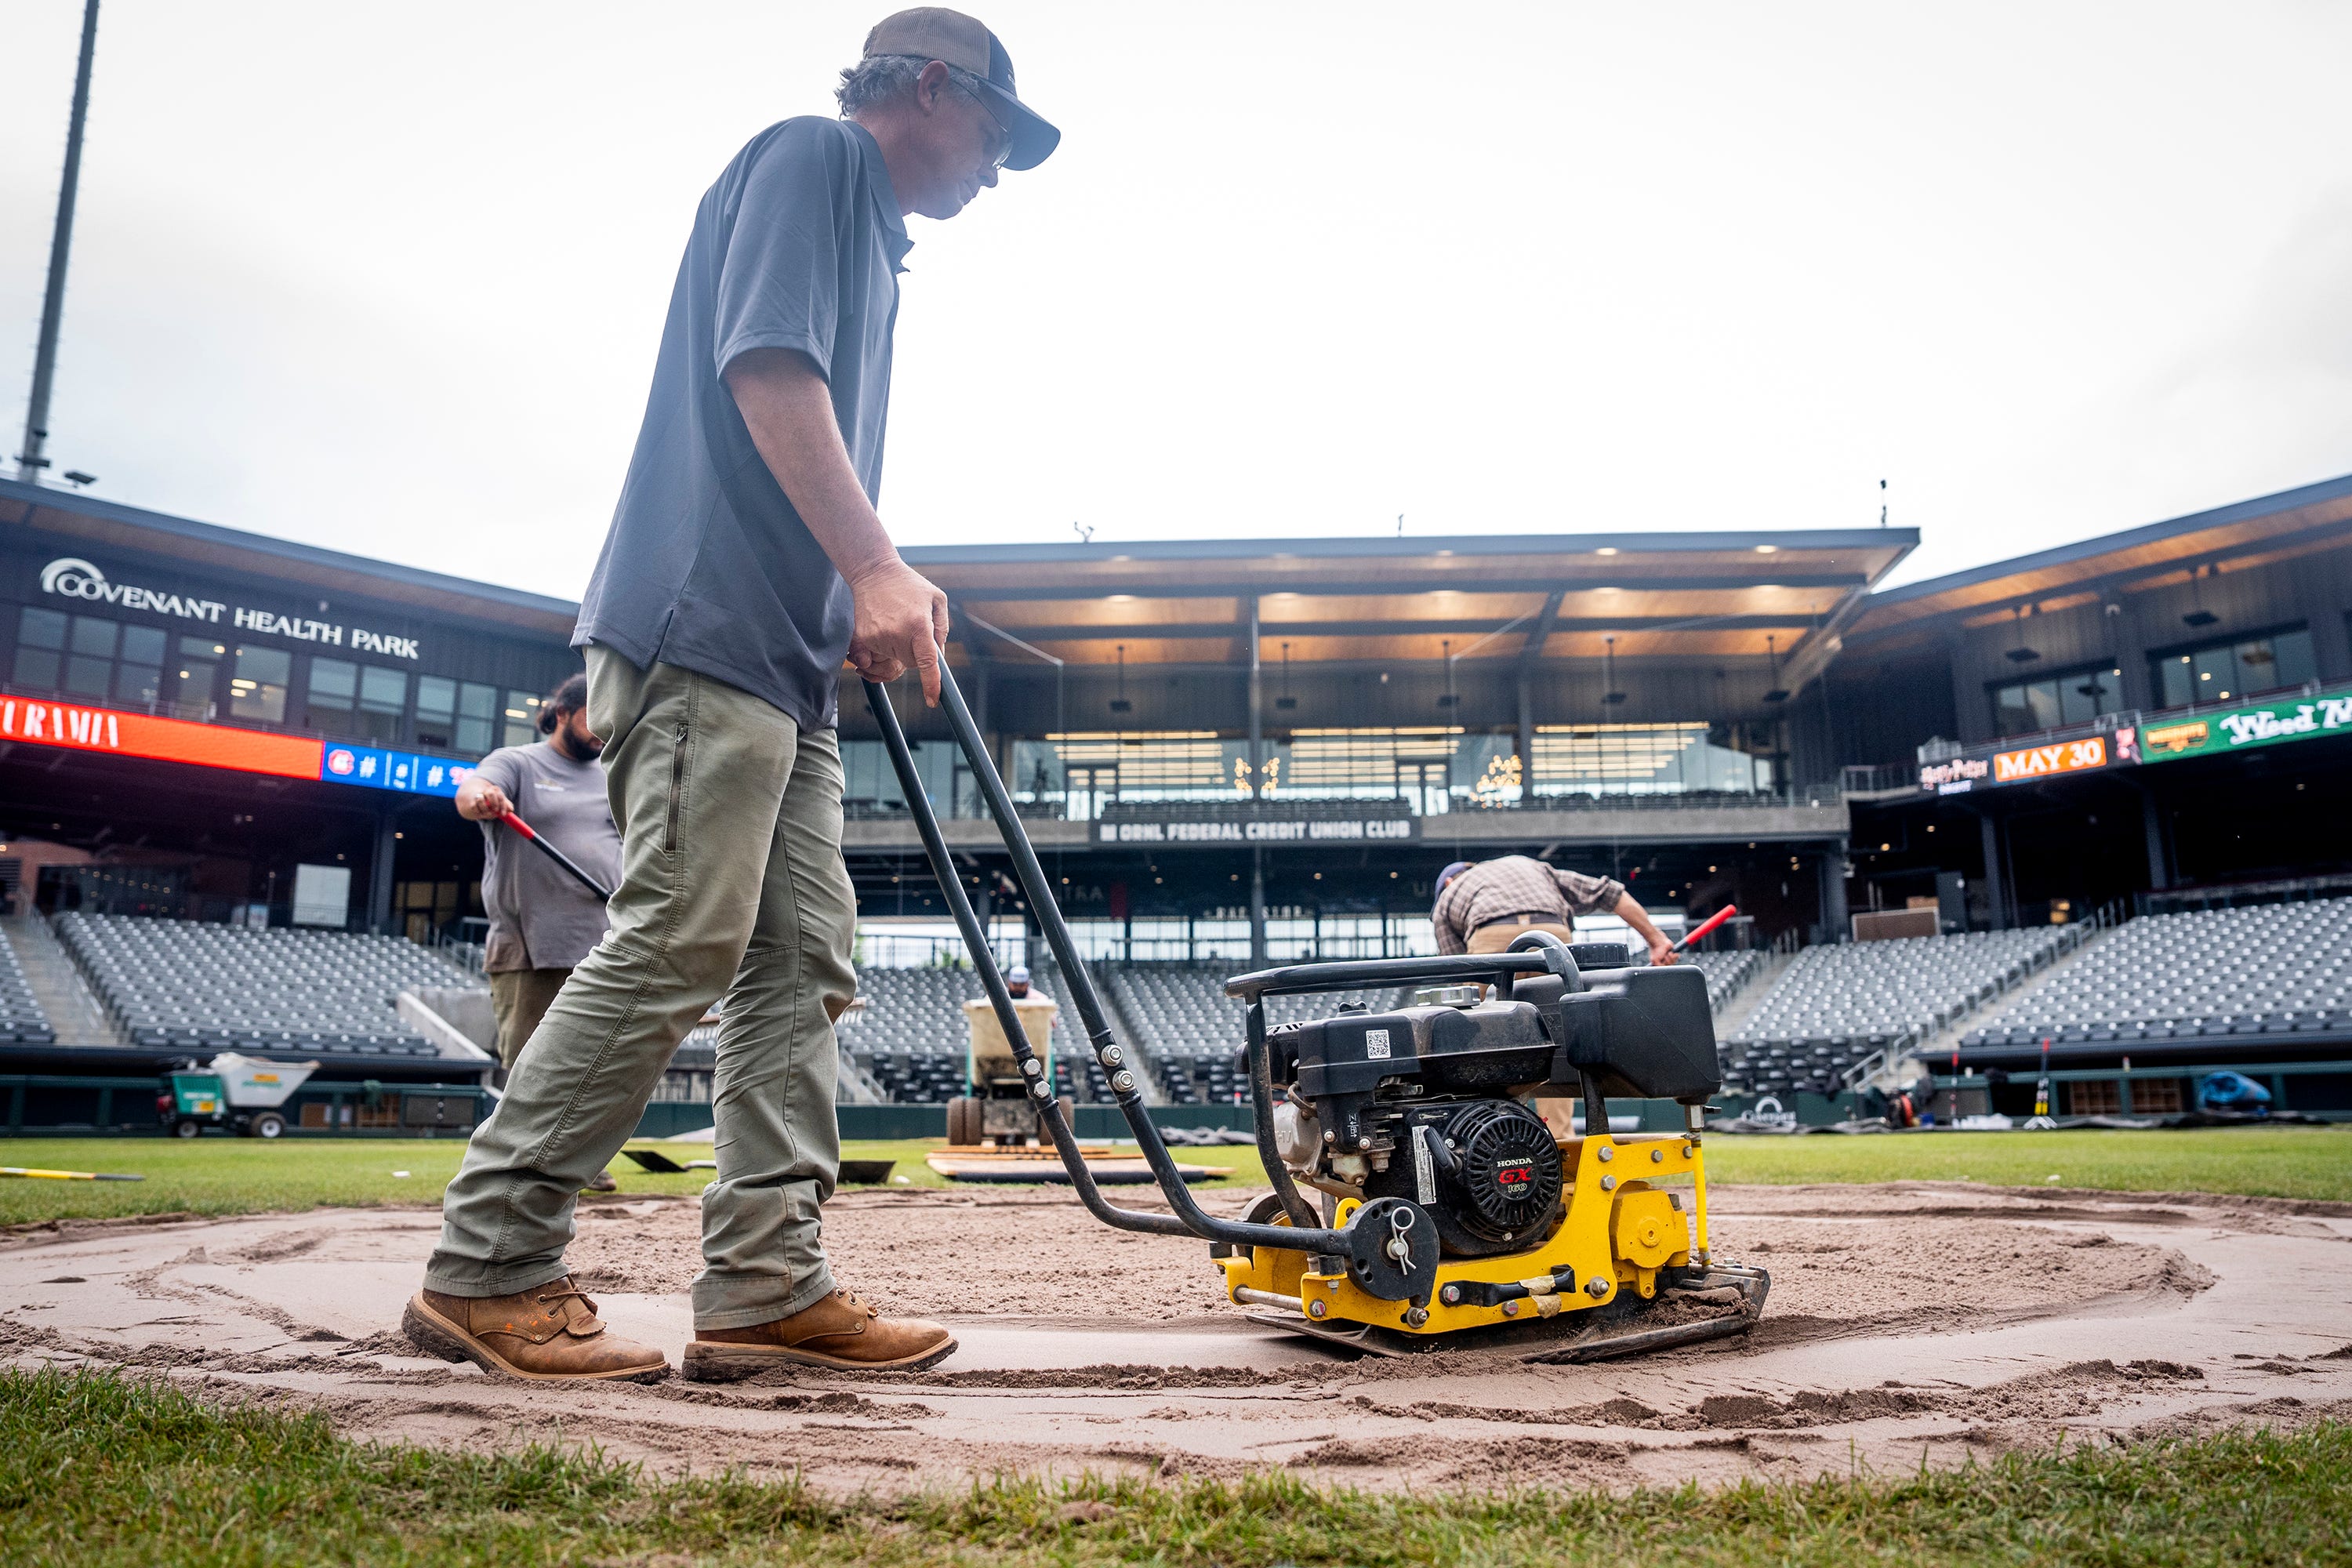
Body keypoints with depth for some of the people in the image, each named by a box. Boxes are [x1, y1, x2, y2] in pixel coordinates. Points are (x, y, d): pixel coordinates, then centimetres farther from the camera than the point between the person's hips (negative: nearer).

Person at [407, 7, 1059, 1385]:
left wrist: (875, 602, 18)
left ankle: (768, 1288, 5)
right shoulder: (811, 156, 2)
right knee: (677, 949, -12)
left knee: (805, 963, 3)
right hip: (709, 624, -10)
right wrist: (877, 567, -22)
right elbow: (766, 365, -14)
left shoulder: (873, 240, 30)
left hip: (787, 657, 10)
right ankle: (489, 1269, -1)